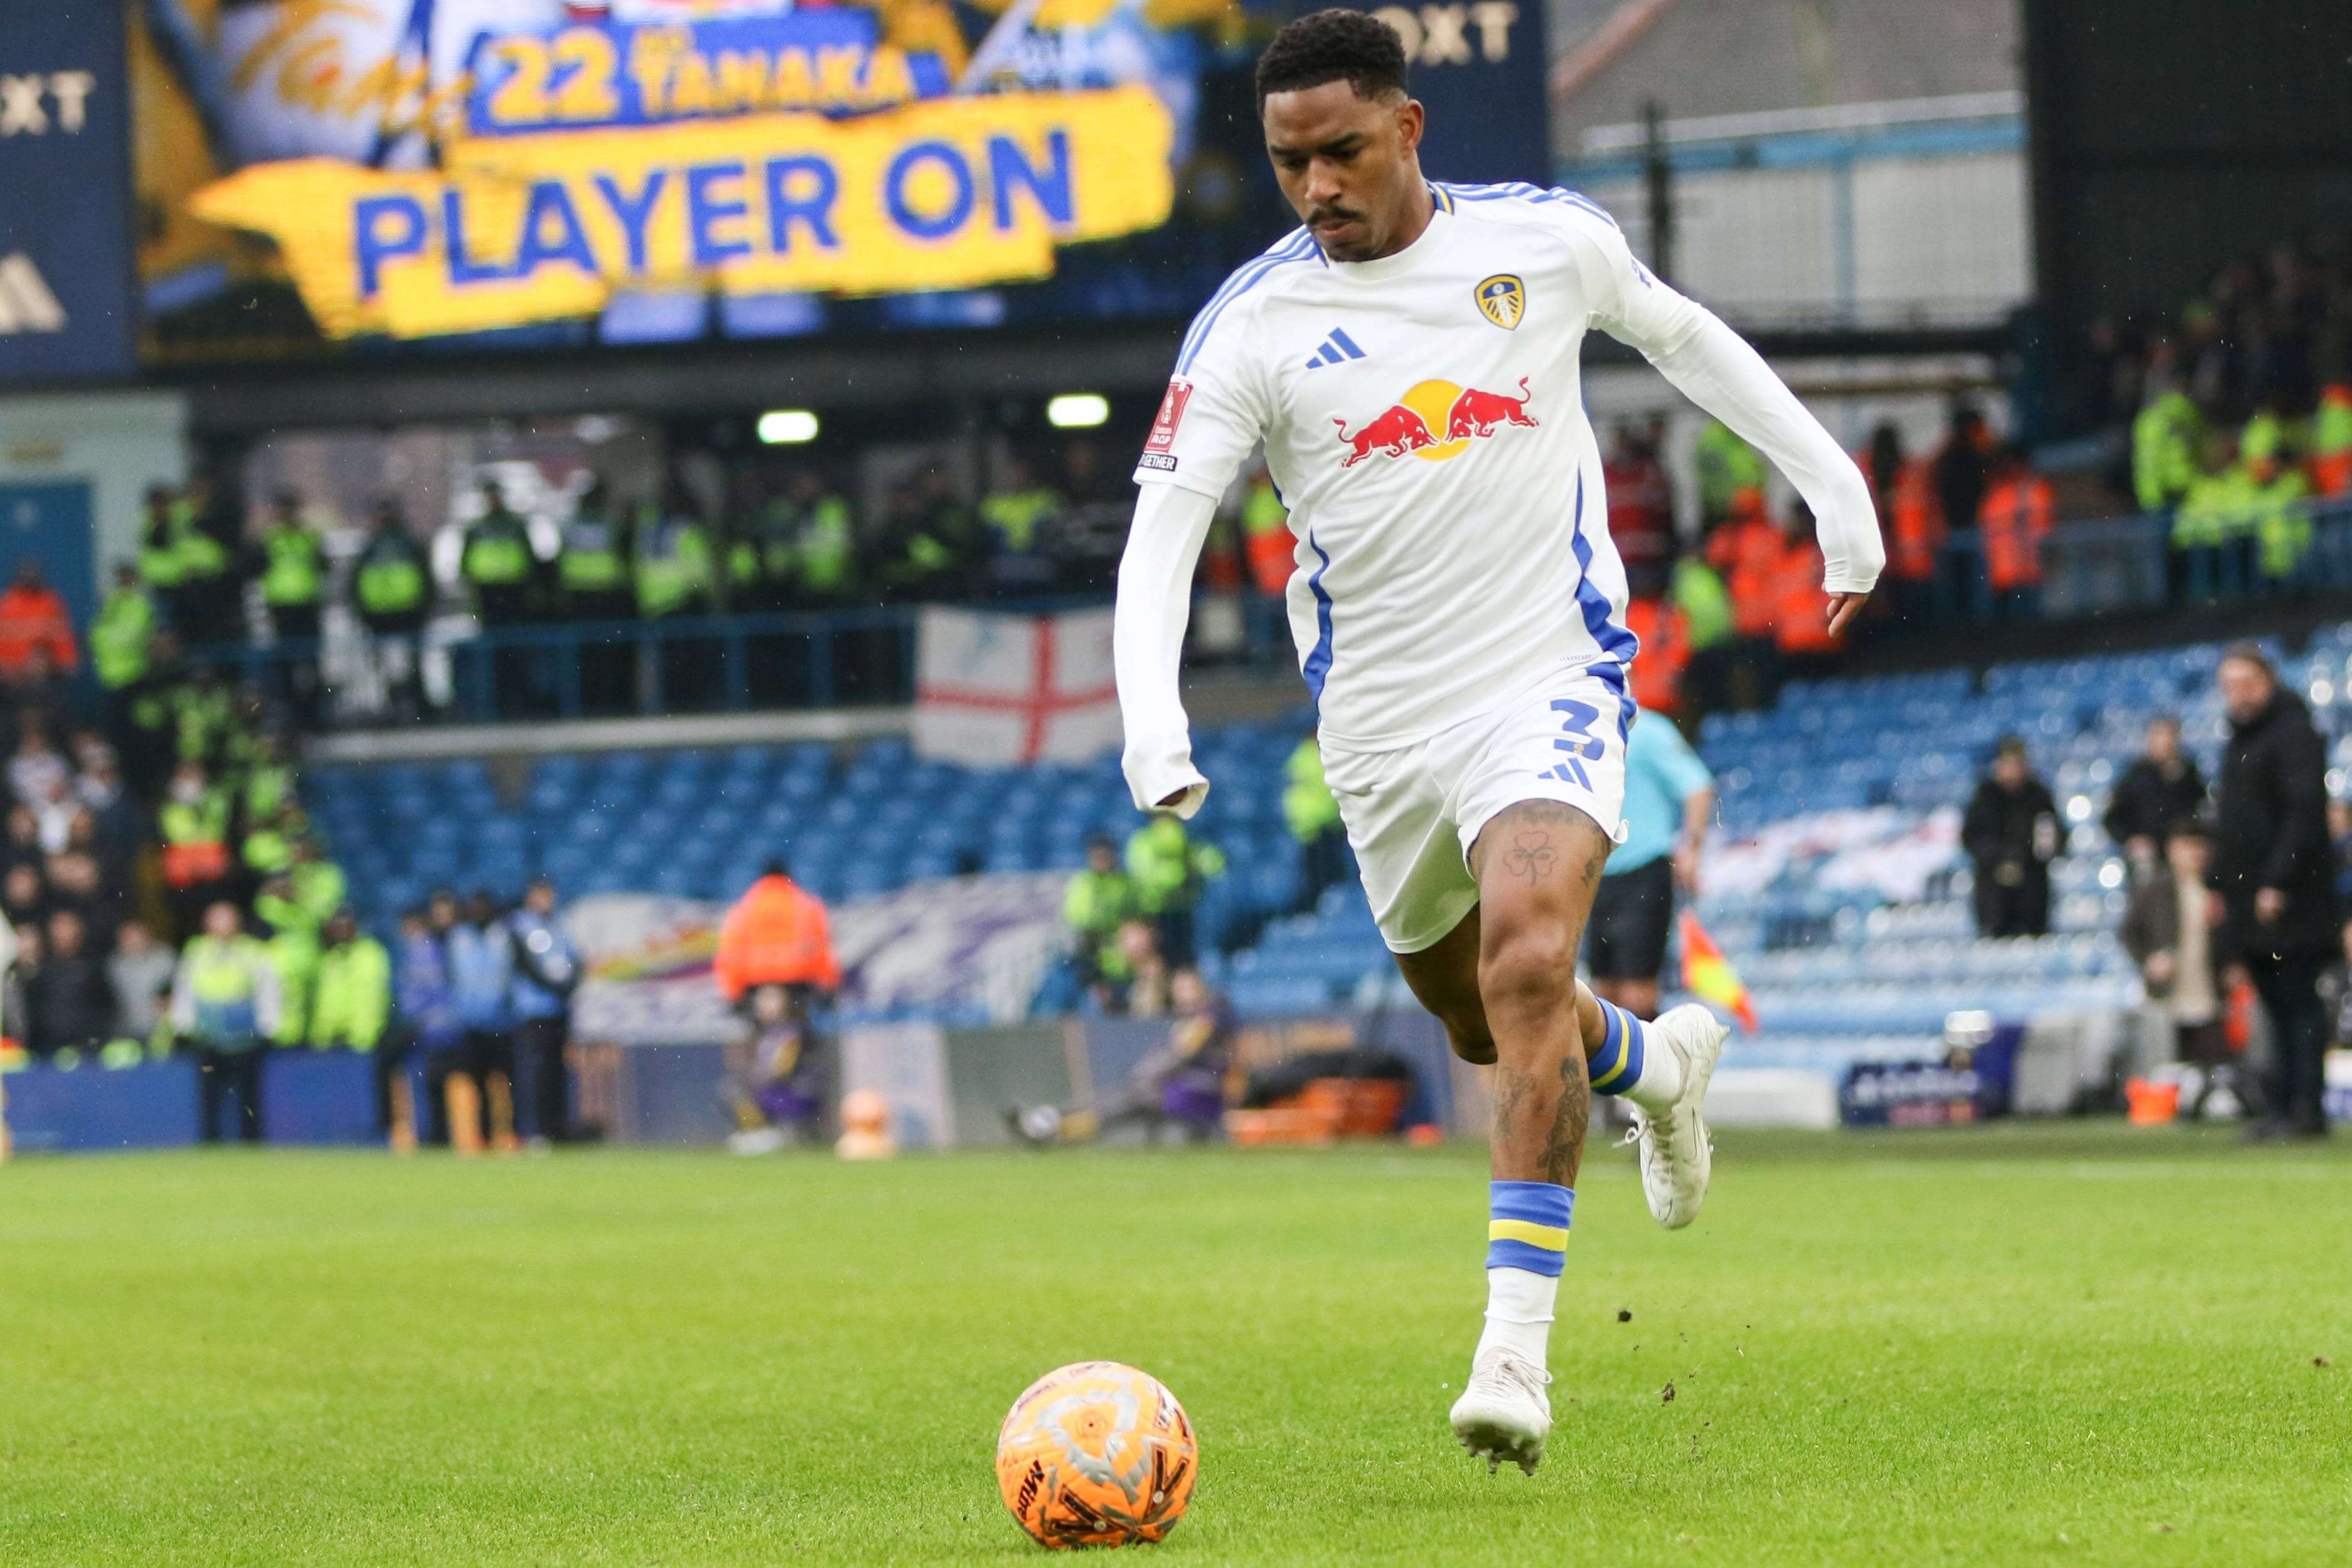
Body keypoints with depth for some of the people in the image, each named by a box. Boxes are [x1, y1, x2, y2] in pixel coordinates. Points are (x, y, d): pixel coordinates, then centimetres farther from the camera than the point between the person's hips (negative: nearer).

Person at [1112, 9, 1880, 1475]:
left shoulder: (1547, 239, -4)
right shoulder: (1254, 322, -8)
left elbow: (1686, 336, 16)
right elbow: (1164, 525, -13)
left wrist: (1831, 478, 18)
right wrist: (1152, 715, -29)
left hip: (1550, 682, -3)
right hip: (1380, 722, 3)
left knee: (1528, 958, -26)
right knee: (1485, 1023, 17)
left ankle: (1517, 1343, -28)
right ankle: (1659, 1061, 53)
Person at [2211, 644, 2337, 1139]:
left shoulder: (2294, 735, -9)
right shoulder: (2239, 741, 20)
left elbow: (2304, 814, -17)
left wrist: (2278, 883, -21)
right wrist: (2221, 886, 19)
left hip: (2287, 899, -9)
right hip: (2249, 902, 9)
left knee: (2298, 1002, -8)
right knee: (2279, 1008, 8)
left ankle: (2306, 1110, -10)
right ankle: (2282, 1105, 8)